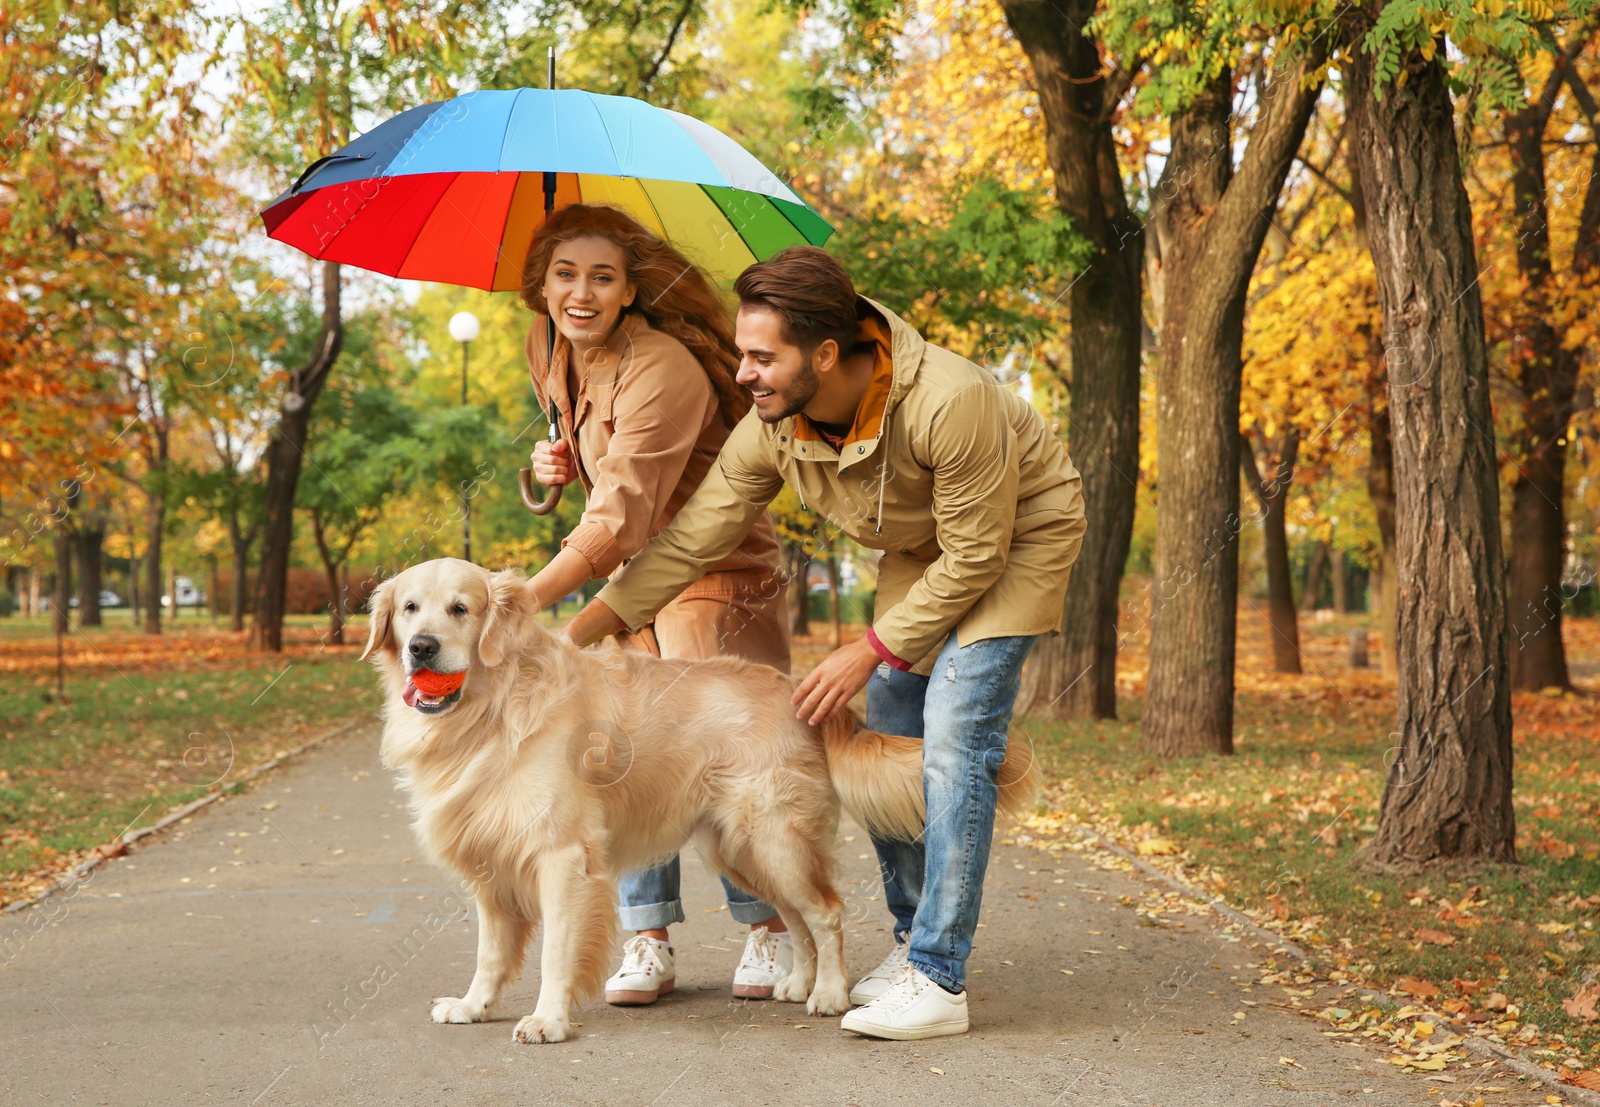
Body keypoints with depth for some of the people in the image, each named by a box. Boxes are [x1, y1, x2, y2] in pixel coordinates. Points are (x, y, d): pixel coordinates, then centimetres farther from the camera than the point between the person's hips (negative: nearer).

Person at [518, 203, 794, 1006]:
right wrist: (558, 463, -1)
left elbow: (623, 512, -34)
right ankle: (647, 941, 5)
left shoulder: (660, 370, -27)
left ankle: (768, 929, 7)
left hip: (716, 570, -7)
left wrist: (527, 599, -43)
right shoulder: (548, 352, 0)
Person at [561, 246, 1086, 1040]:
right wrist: (573, 634, -18)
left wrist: (867, 654, -22)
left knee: (953, 736, -18)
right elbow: (689, 540, -12)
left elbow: (974, 556, -28)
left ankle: (938, 981, -15)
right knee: (889, 742, 4)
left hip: (1018, 536, -7)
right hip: (921, 551, 7)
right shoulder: (770, 429, -20)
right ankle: (915, 944, 19)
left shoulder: (950, 402, -39)